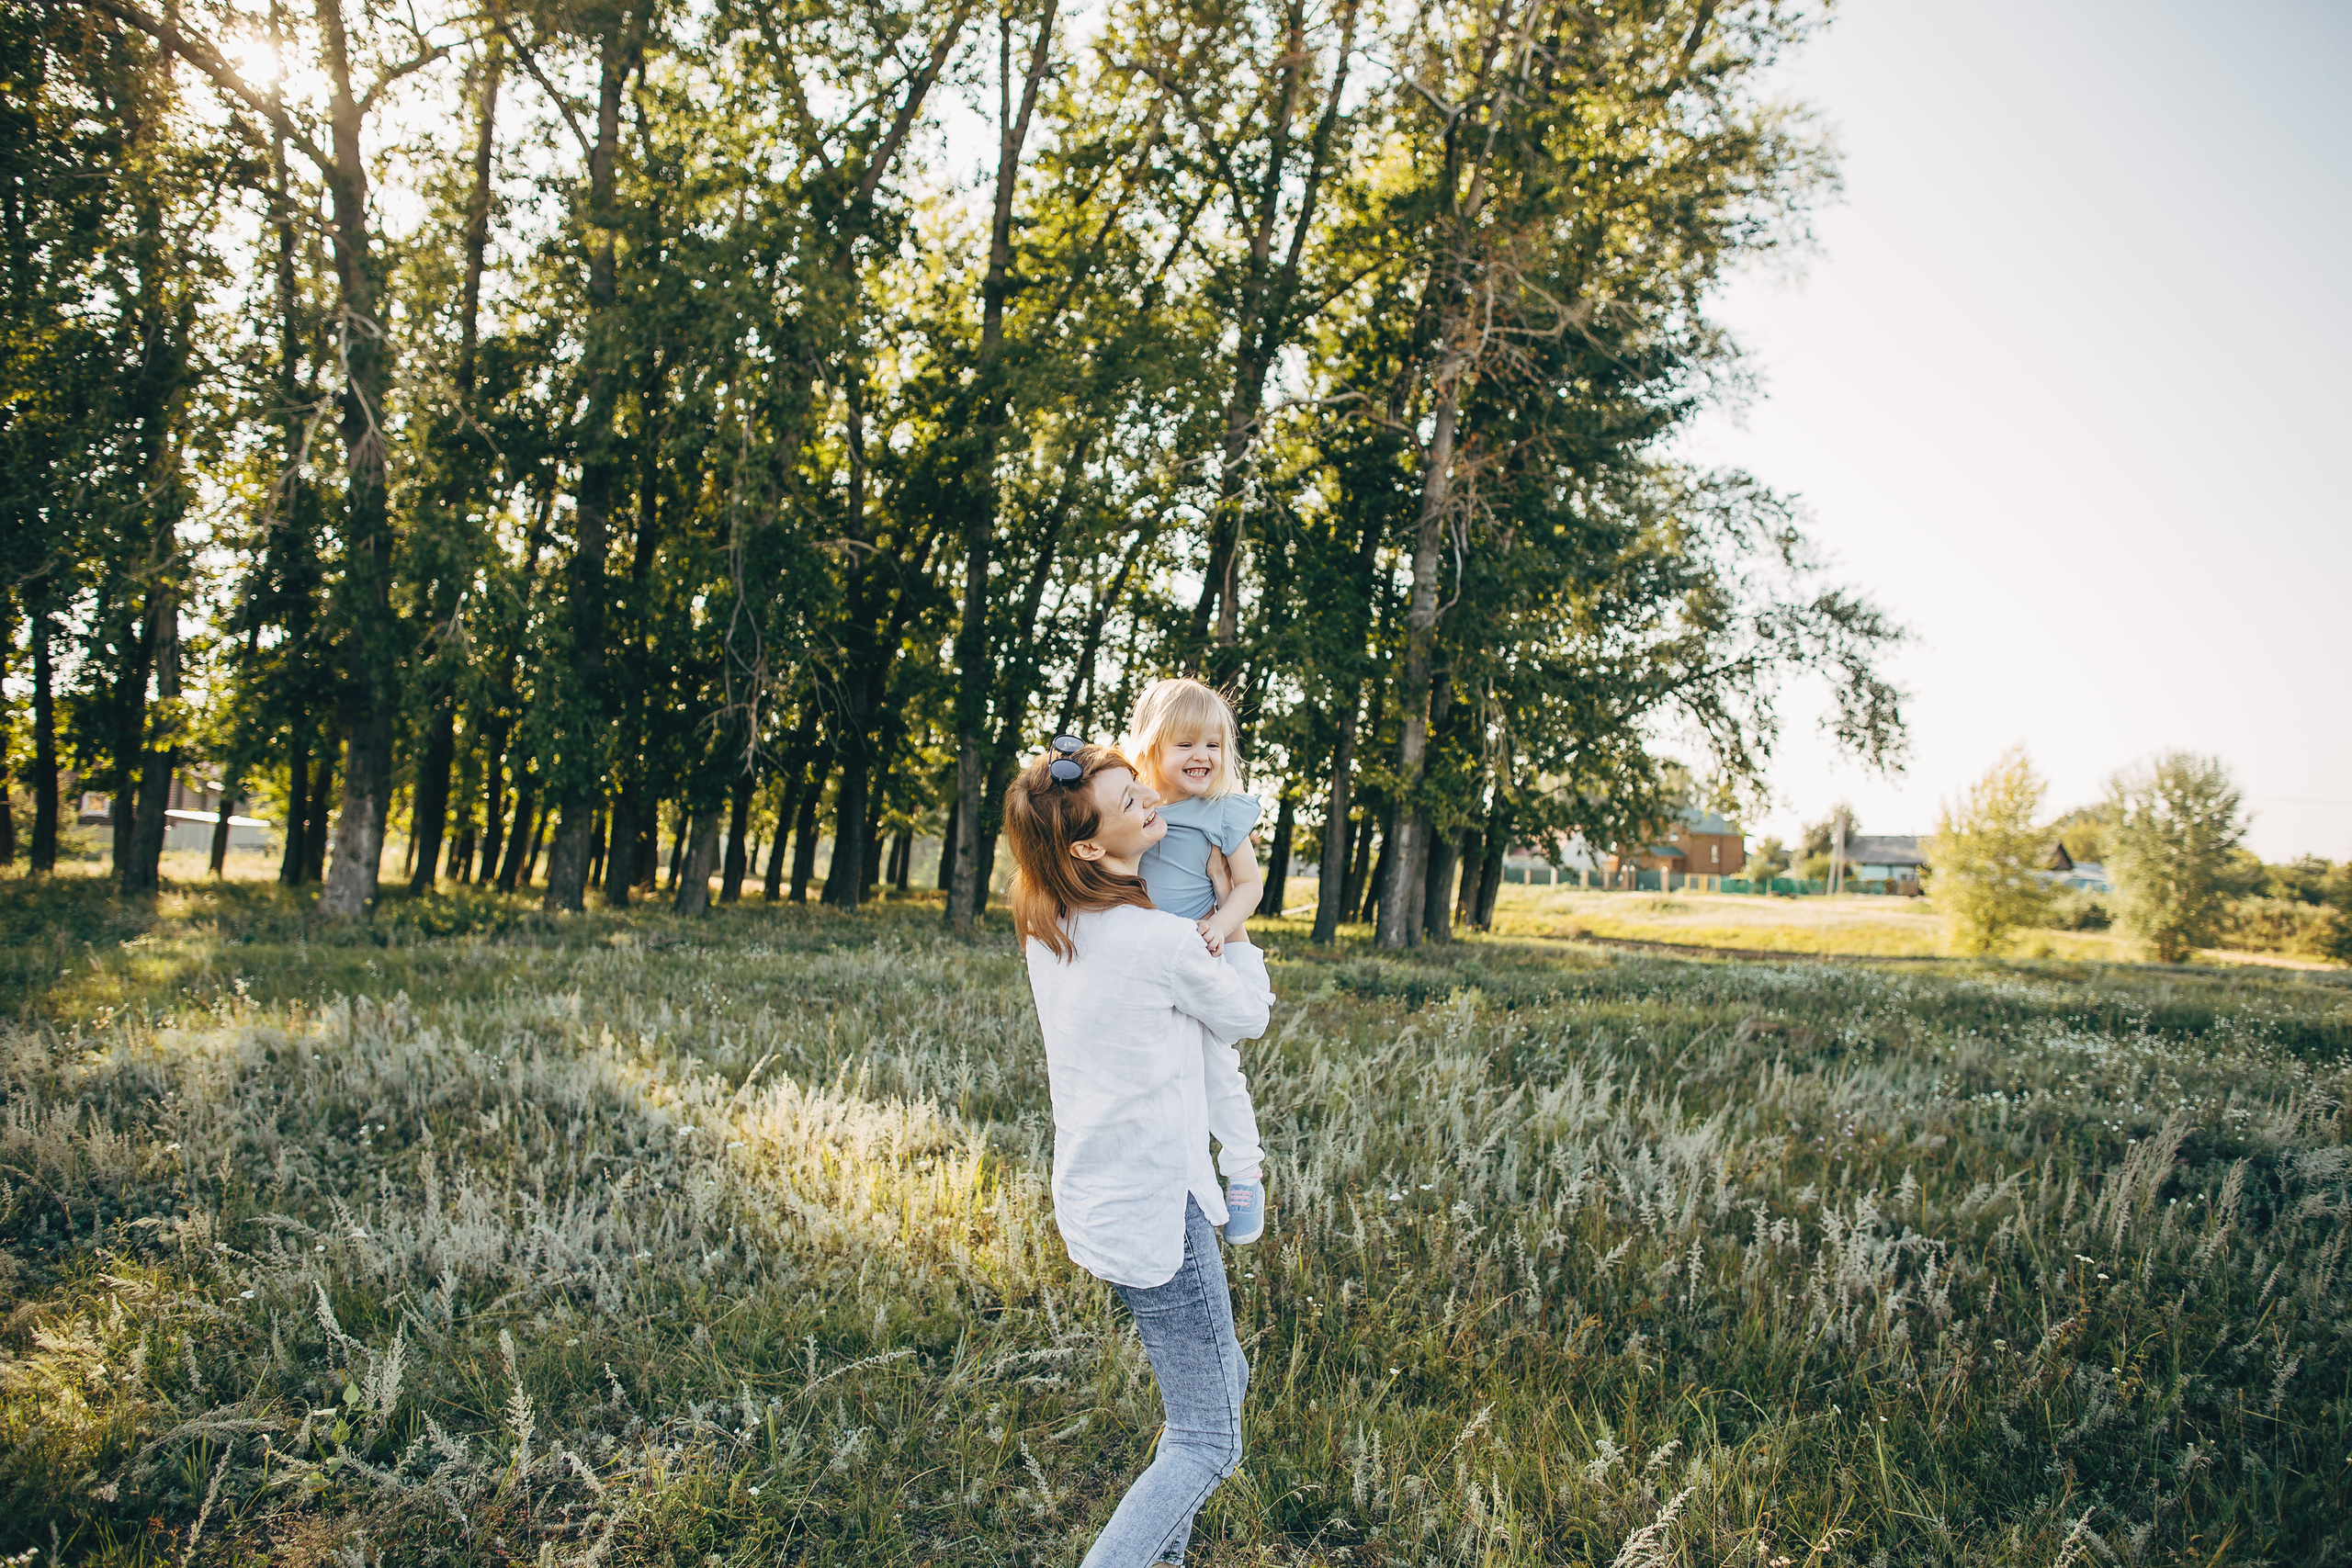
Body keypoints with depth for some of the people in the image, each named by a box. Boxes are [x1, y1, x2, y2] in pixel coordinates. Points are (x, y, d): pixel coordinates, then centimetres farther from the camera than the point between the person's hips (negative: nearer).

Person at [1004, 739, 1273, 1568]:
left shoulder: (1047, 927, 1)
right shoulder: (1163, 942, -22)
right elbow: (1247, 1018, -2)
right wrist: (1231, 959, 16)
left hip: (1095, 1200, 9)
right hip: (1153, 1210, -9)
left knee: (1224, 1378, 24)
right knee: (1206, 1443, 2)